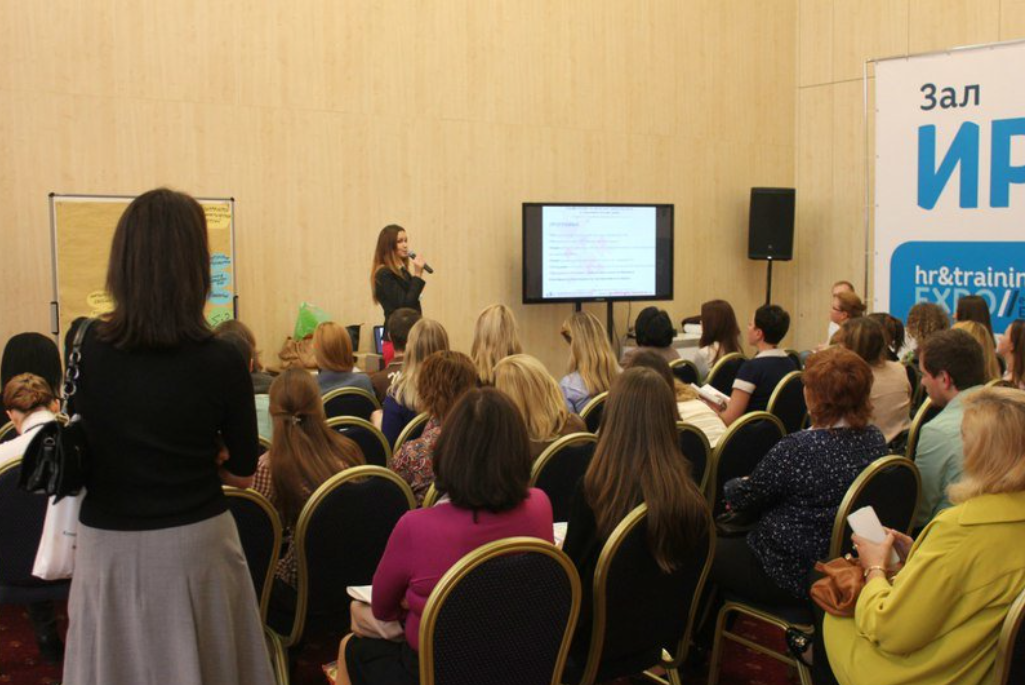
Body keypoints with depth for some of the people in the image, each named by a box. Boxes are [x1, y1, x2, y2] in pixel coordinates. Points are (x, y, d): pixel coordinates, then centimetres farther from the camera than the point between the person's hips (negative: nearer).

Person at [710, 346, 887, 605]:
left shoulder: (798, 448, -28)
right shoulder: (875, 440, -5)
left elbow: (743, 498, -12)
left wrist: (731, 486, 11)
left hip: (794, 577, -8)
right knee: (731, 539, 25)